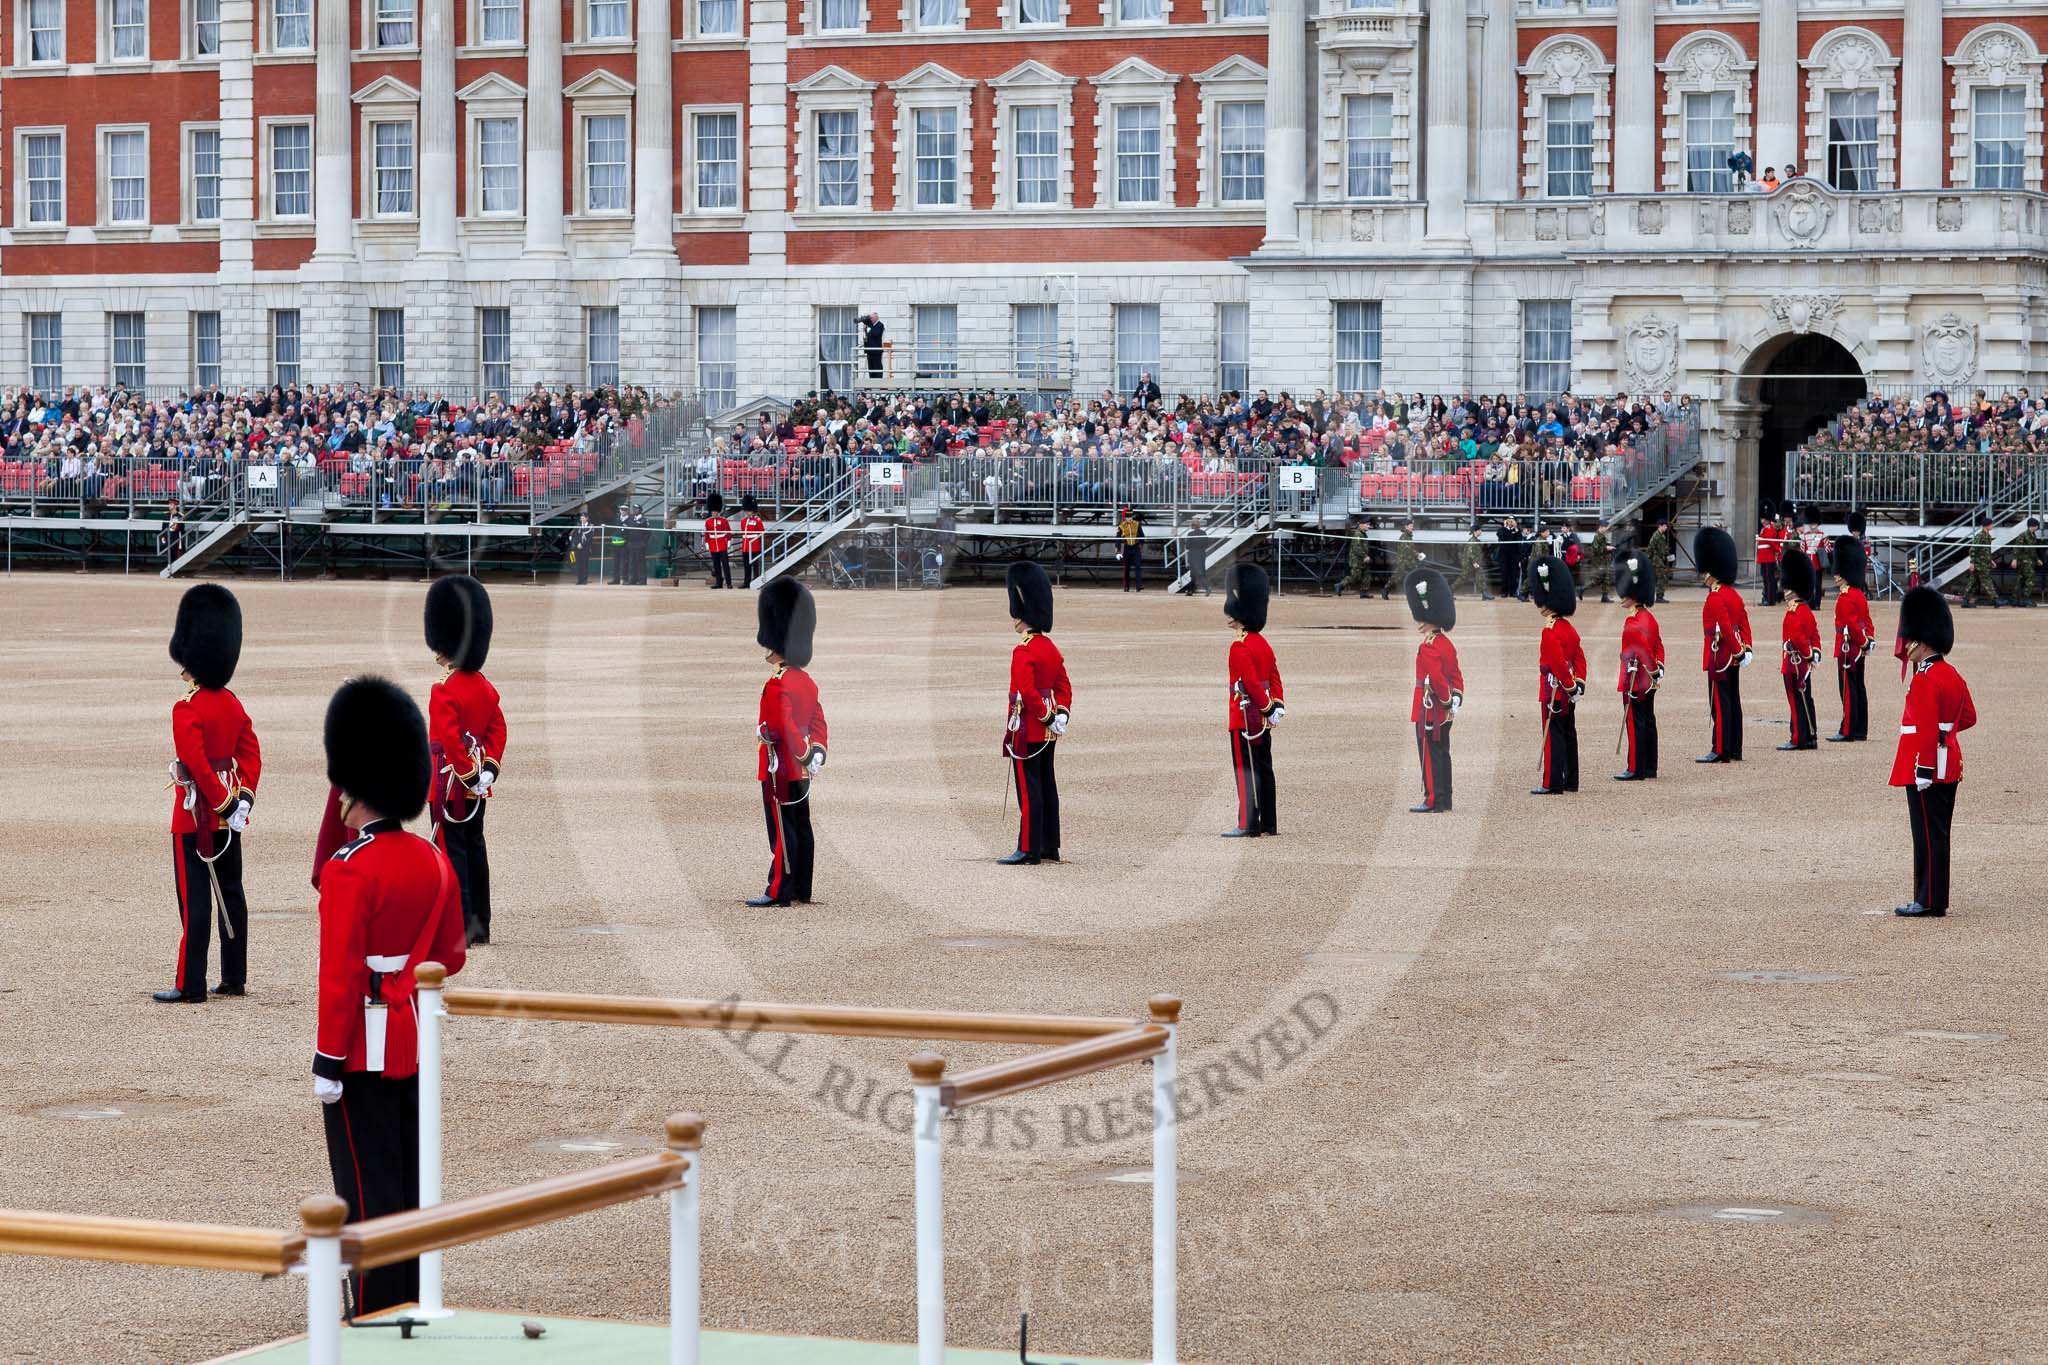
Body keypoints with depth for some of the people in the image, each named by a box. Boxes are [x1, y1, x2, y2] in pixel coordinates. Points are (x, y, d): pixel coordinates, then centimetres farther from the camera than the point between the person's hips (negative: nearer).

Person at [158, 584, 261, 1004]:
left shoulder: (186, 710, -17)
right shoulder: (233, 704, 6)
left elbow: (196, 764, -23)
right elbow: (251, 754, 7)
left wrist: (223, 803, -16)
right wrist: (242, 797, 3)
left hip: (196, 814, -7)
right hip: (229, 817, 8)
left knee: (195, 897, -4)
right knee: (230, 892, 12)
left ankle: (190, 985, -2)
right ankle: (234, 979, 18)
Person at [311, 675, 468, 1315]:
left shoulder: (349, 871, -18)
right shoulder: (434, 861, 5)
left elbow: (340, 975, -19)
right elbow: (450, 956, 13)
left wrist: (328, 1063, -15)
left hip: (365, 1048, -7)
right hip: (417, 1043, 7)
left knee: (367, 1186, -1)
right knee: (411, 1178, 14)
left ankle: (374, 1316, 2)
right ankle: (414, 1304, 20)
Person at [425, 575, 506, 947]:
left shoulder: (444, 693, -19)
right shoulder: (485, 688, 7)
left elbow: (449, 739, -24)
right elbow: (498, 729, 9)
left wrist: (469, 777, -19)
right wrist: (488, 770, 4)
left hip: (450, 784, -8)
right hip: (478, 787, 8)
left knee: (450, 850, -4)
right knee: (474, 847, 13)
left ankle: (459, 927, -6)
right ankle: (480, 925, 18)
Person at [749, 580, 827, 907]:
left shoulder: (777, 685, -18)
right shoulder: (807, 681, 11)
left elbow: (786, 726, -23)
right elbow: (817, 721, 12)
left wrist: (806, 756, -17)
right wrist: (817, 751, 3)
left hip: (780, 768, -9)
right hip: (800, 770, 9)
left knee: (782, 831, -6)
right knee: (801, 829, 10)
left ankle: (779, 891, -4)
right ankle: (802, 890, 15)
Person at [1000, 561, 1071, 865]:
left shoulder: (1023, 652, -17)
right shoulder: (1051, 647, 11)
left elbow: (1027, 692, -24)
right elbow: (1064, 687, 12)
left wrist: (1047, 717, -16)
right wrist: (1059, 715, 2)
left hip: (1026, 730, -8)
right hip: (1047, 735, 8)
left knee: (1028, 788, -6)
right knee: (1046, 786, 11)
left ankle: (1029, 849, -5)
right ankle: (1049, 847, 16)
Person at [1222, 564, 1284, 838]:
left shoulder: (1240, 648, -17)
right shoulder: (1263, 644, 13)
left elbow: (1251, 683, -20)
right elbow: (1275, 679, 12)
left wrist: (1269, 709, -14)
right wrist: (1277, 706, 3)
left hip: (1245, 719, -9)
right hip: (1262, 722, 9)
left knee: (1246, 769, -5)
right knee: (1263, 769, 11)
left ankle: (1248, 824, -5)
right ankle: (1269, 823, 15)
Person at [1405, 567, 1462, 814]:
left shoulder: (1428, 647, -17)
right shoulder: (1446, 643, 13)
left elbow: (1436, 678, -24)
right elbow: (1456, 676, 15)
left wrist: (1448, 700, -13)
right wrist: (1455, 699, 9)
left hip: (1430, 708, -9)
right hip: (1444, 711, 9)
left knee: (1430, 755, -4)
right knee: (1441, 753, 12)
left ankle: (1433, 801, -3)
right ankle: (1444, 801, 16)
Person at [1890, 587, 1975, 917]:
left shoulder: (1924, 680, -18)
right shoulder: (1952, 675, 11)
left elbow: (1927, 730, -23)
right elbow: (1969, 716, 20)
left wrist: (1923, 772, -23)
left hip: (1927, 767, -10)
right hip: (1950, 762, 10)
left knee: (1928, 834, -5)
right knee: (1938, 833, 14)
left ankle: (1928, 903, -2)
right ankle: (1935, 899, 20)